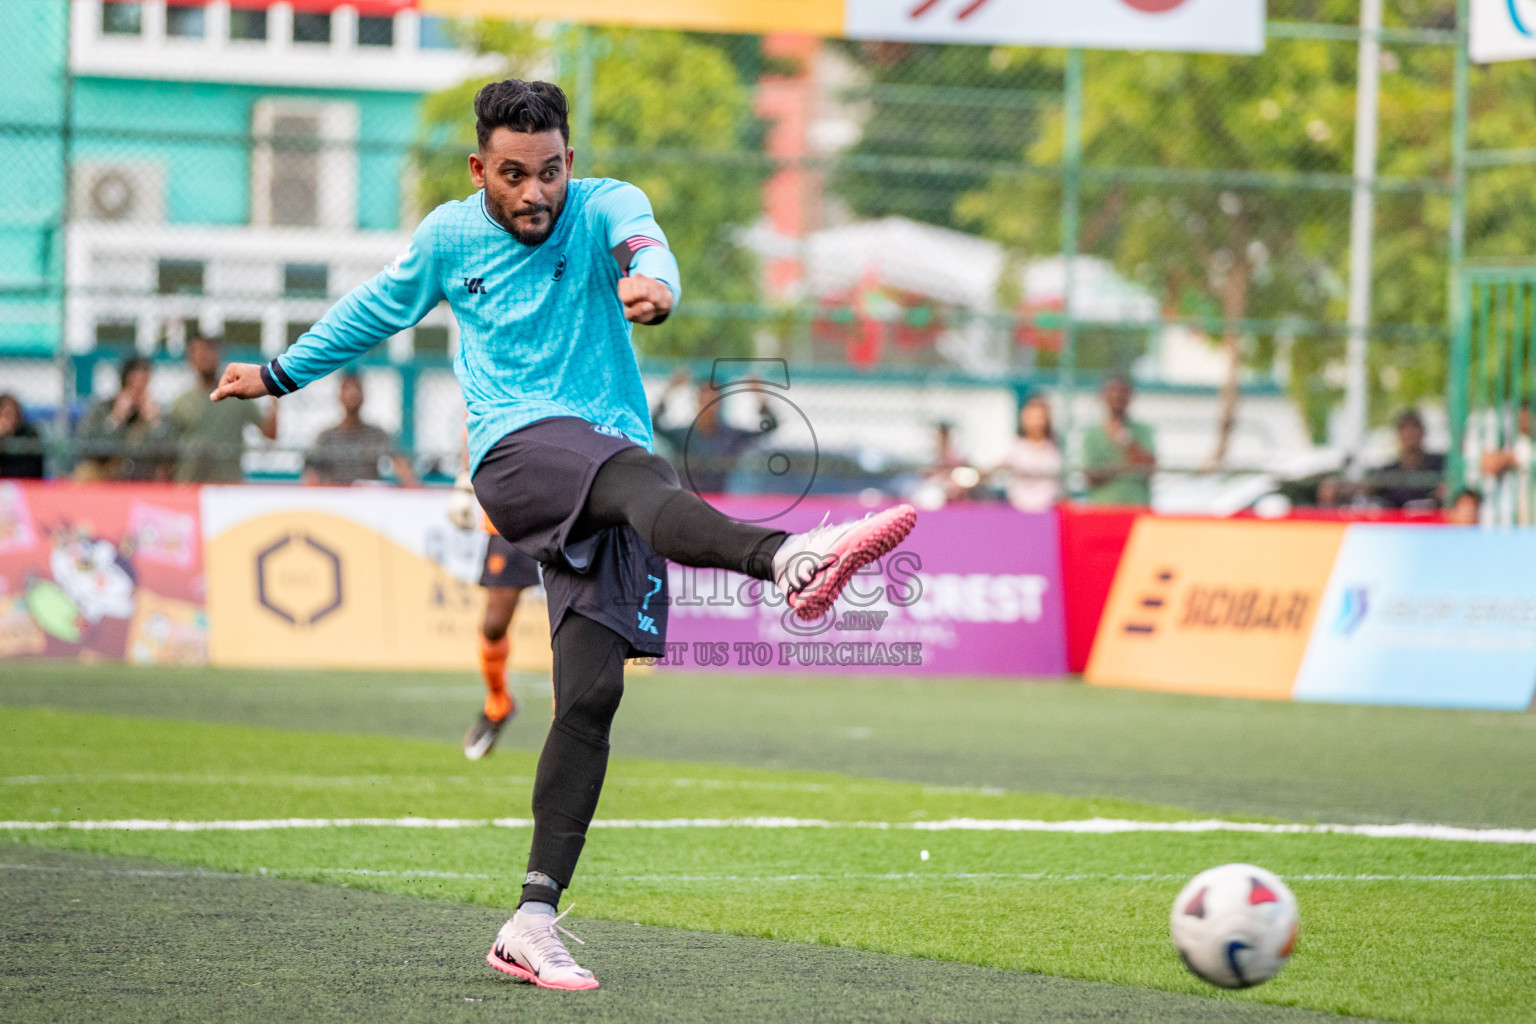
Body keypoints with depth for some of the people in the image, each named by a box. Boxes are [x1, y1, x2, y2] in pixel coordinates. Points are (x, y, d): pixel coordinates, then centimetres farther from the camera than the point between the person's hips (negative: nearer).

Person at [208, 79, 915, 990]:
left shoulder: (604, 207, 3)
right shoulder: (448, 239, 9)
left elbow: (642, 240, -21)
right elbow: (378, 309, 28)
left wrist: (654, 282, -46)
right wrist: (281, 375, 38)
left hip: (612, 468, 2)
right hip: (516, 456, -2)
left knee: (592, 693, -7)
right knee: (639, 478, -35)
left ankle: (534, 921, -2)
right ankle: (787, 559, -68)